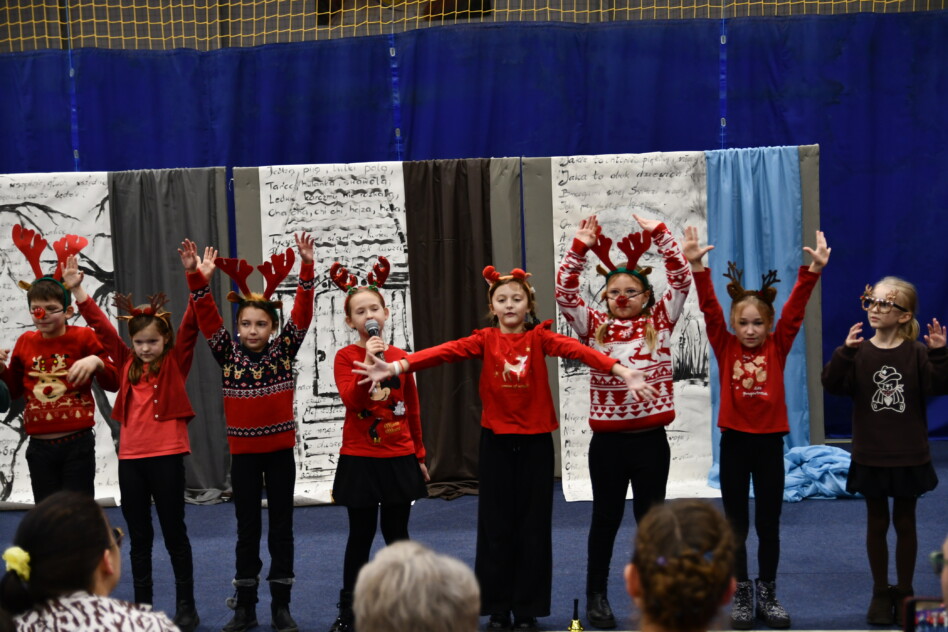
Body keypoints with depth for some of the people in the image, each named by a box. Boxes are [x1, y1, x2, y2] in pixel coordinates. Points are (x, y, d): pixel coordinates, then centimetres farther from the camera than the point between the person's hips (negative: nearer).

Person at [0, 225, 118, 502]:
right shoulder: (25, 342, 6)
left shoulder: (84, 337, -3)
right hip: (39, 447, 4)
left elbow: (113, 383, -2)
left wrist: (96, 362, -21)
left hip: (78, 445, -3)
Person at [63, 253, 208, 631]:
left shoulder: (176, 362, 0)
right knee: (139, 537, 10)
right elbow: (100, 325, 9)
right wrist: (77, 291, 3)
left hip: (167, 456, -4)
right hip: (130, 457, 4)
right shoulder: (127, 363, 9)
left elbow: (190, 326, -11)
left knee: (174, 533, 4)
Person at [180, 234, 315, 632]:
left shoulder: (283, 350, -2)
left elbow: (302, 312, -10)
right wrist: (195, 275, -22)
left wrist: (307, 268, -22)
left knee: (281, 528, 6)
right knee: (246, 530, 9)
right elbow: (206, 315, -9)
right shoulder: (228, 354, -1)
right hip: (243, 453, 0)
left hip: (280, 451, 0)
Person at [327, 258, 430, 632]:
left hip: (399, 459, 2)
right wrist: (370, 360, -24)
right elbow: (351, 399, -20)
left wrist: (419, 456, 13)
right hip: (360, 459, -2)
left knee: (397, 534, 9)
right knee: (361, 535, 3)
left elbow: (413, 412, 11)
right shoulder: (345, 357, -4)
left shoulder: (401, 358, 4)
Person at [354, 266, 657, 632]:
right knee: (495, 525, 5)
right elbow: (445, 352, -14)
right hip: (496, 441, 0)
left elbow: (575, 349, -18)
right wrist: (395, 367, -29)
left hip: (535, 441, 0)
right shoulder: (485, 340, 1)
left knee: (533, 525, 4)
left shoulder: (539, 337, 0)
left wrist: (620, 370, -34)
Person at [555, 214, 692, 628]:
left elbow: (681, 279, -4)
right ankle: (596, 595, 20)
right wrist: (581, 246, -12)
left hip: (651, 438, 0)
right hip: (607, 440, 0)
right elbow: (564, 293, -5)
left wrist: (658, 233, -10)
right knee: (605, 517, 10)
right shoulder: (595, 327, 4)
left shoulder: (659, 323, 3)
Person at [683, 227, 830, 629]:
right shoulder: (725, 347, -1)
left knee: (769, 523, 9)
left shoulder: (777, 346, 1)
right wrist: (696, 266, -23)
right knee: (736, 524, 8)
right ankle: (740, 594, 18)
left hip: (770, 441, 1)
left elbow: (795, 310, -8)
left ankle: (767, 593, 20)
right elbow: (709, 308, -11)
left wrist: (813, 270, -21)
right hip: (735, 441, -1)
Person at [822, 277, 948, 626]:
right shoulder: (859, 352, -5)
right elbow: (833, 384, -15)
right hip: (870, 456, 1)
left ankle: (904, 593, 24)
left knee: (905, 522, 11)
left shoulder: (917, 353, -8)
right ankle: (881, 593, 24)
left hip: (909, 457, -1)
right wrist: (845, 352, -28)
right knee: (877, 522, 11)